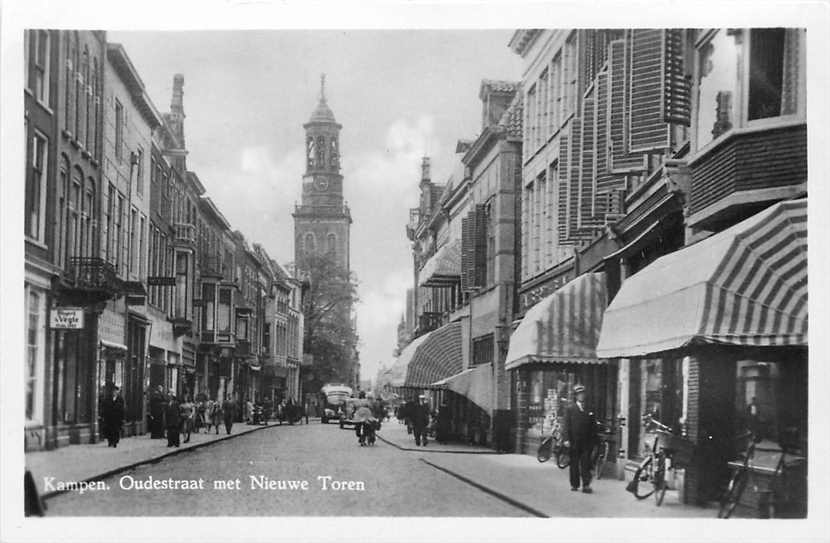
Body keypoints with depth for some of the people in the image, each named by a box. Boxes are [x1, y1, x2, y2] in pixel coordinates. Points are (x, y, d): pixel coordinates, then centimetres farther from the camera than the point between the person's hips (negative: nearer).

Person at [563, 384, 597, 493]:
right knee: (574, 464, 6)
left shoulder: (589, 410, 10)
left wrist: (593, 439, 3)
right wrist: (567, 439, -9)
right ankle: (574, 484, 16)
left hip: (586, 443, 0)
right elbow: (567, 426, 1)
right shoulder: (570, 409, 6)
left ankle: (586, 485, -8)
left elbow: (594, 427, 10)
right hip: (574, 442, 0)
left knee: (586, 464, -6)